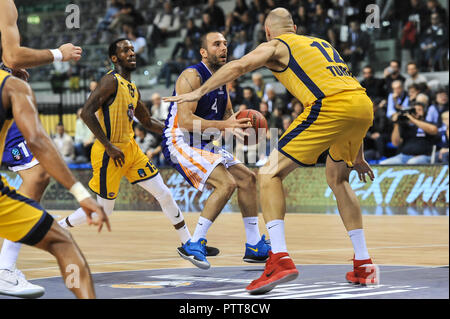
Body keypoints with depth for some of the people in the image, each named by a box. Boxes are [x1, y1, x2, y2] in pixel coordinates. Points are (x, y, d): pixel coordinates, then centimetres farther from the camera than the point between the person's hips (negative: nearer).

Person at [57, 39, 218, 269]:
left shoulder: (132, 88, 12)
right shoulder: (111, 81, -15)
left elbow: (148, 122, 23)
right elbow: (86, 113, -23)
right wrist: (109, 146, -24)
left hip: (130, 148, 8)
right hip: (110, 153, -8)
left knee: (164, 194, 5)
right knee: (104, 210, 1)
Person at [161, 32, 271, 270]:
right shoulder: (192, 76, -17)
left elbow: (228, 114, 24)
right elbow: (185, 120, -26)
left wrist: (240, 123, 1)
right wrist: (224, 125, -29)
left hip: (204, 145, 10)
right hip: (180, 142, -10)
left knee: (248, 179, 9)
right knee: (227, 183, -24)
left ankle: (254, 246, 16)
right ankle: (194, 245, -18)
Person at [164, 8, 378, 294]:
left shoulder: (276, 46, 16)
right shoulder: (321, 44, 34)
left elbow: (238, 66, -3)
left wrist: (198, 93, 7)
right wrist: (357, 156, 40)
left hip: (330, 105, -7)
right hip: (364, 105, 7)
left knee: (270, 174, 1)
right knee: (337, 178, 29)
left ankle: (280, 259, -15)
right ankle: (364, 266, 26)